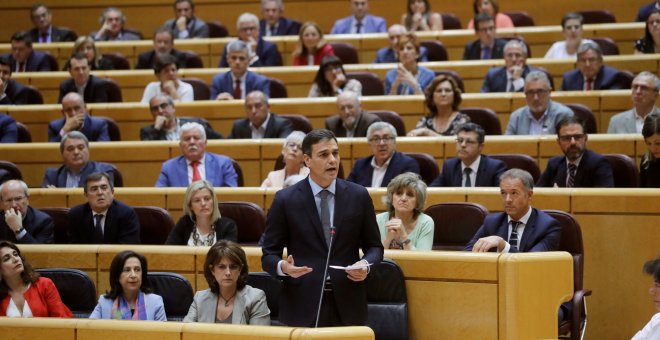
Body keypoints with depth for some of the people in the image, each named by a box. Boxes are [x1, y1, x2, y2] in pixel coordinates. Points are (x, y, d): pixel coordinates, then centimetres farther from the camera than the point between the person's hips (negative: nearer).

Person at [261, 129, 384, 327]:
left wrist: (366, 264, -9)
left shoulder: (359, 196, 6)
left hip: (347, 305, 2)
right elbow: (269, 254, 2)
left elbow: (374, 246, 13)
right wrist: (283, 267, -20)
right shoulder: (285, 200, 0)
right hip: (302, 306, -2)